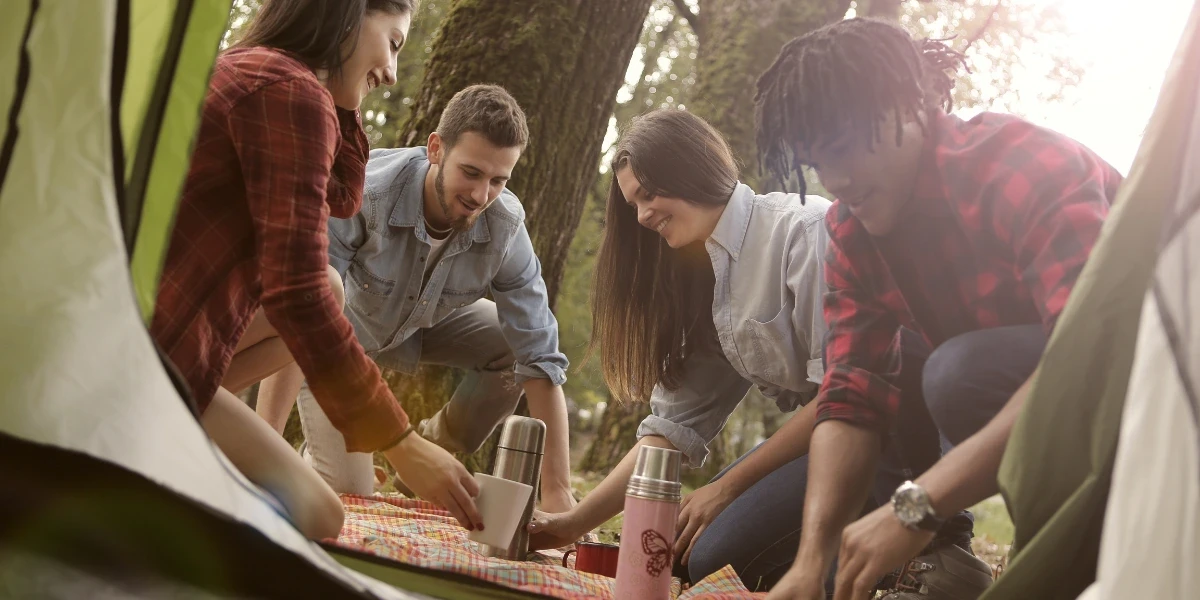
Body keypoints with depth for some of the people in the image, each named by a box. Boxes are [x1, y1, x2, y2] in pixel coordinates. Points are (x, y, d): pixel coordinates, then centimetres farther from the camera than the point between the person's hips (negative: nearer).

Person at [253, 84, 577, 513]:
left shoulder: (506, 225, -28)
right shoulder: (364, 192, -39)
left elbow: (541, 359, -26)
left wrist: (557, 491, -30)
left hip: (426, 321, 4)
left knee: (516, 344, -21)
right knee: (346, 492, -15)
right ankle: (319, 453, 22)